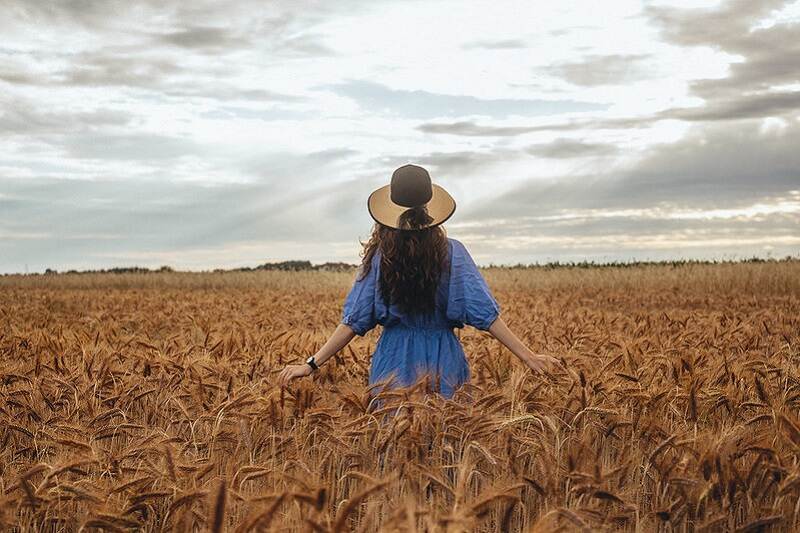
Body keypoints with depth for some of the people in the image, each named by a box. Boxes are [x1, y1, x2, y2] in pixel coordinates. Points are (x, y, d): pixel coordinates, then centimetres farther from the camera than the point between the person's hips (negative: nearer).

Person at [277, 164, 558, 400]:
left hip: (394, 361, 0)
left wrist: (311, 363, -1)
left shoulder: (379, 257, -5)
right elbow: (485, 313, -10)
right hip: (443, 363, 0)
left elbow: (354, 322, -7)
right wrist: (527, 355, -5)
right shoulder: (452, 252, -7)